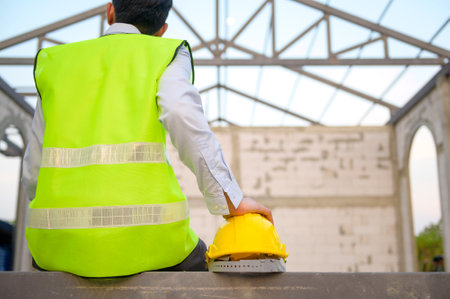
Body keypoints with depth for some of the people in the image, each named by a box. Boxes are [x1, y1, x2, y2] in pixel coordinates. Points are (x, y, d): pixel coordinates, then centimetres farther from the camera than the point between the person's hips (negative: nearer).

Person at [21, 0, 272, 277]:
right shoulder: (166, 55, 7)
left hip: (64, 242, 4)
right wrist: (232, 199, -13)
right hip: (140, 232, -3)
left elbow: (35, 172, 14)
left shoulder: (55, 62, 17)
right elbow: (184, 119, -17)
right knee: (199, 265, 30)